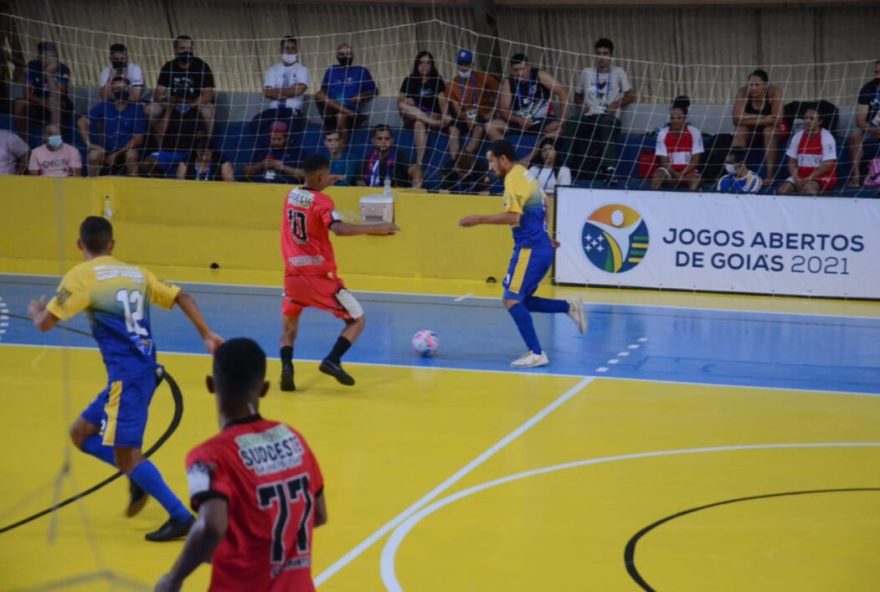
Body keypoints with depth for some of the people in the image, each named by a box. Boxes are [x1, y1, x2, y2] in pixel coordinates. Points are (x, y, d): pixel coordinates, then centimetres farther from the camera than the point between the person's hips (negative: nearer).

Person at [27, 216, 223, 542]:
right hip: (144, 370, 8)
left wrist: (35, 310, 16)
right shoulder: (136, 272, 15)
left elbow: (44, 323, -7)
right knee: (81, 433, 18)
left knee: (125, 454, -4)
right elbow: (183, 298, 13)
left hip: (127, 376, -8)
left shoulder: (80, 276, -4)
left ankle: (180, 517, -5)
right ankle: (138, 478, 14)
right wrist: (207, 335, 16)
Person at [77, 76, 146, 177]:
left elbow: (138, 138, -10)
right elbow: (82, 122, -7)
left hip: (126, 150, -2)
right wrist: (88, 143, -21)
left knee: (132, 154, -35)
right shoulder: (104, 106, -2)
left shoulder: (136, 109, -7)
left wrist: (117, 154, -17)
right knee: (94, 154, -29)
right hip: (106, 151, 2)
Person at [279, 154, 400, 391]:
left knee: (289, 324, 23)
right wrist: (375, 228, -26)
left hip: (294, 274, 5)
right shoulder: (322, 201, -11)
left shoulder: (291, 195, 8)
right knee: (357, 320, 8)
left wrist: (322, 184, 32)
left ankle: (287, 366, -6)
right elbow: (339, 229, -28)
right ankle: (332, 360, -14)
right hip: (319, 276, -5)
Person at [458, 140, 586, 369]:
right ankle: (569, 306, 9)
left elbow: (512, 216, -23)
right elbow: (542, 208, 28)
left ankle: (536, 354, -13)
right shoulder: (526, 175, 17)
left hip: (529, 249, -10)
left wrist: (479, 219, -21)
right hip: (541, 247, 10)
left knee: (512, 300, -10)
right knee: (520, 300, 14)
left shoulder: (513, 178, -13)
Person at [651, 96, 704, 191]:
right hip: (670, 171, 0)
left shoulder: (694, 133, -5)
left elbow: (695, 160, -6)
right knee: (658, 174, -32)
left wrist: (681, 174, -19)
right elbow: (664, 161, -5)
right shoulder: (663, 134, -5)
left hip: (688, 171, 0)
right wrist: (676, 175, -21)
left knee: (696, 180, -34)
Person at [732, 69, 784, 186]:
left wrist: (749, 119, -31)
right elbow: (737, 119, -28)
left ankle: (770, 175, -31)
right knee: (740, 130, -29)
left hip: (769, 128, -1)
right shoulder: (743, 92, -20)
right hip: (748, 130, 1)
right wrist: (763, 117, -32)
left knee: (770, 130, -33)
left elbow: (777, 119, -30)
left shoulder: (775, 92, -23)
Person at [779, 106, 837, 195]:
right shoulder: (798, 136, 7)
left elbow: (828, 165, -14)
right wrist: (797, 179, -12)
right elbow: (792, 163, 7)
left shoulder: (826, 137, -7)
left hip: (822, 177, -5)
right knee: (783, 189, -21)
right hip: (801, 175, 5)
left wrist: (808, 180, -20)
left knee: (809, 187, -38)